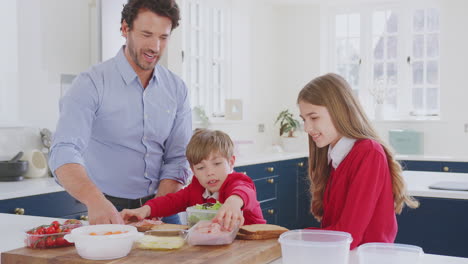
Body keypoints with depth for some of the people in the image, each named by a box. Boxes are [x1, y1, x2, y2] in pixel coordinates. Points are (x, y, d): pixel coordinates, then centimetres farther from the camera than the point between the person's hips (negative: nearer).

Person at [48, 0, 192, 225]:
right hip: (108, 210, -2)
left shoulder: (176, 89, 4)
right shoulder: (91, 84, -9)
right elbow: (64, 152, -21)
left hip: (160, 210, 3)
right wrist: (95, 200, -39)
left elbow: (177, 159, 3)